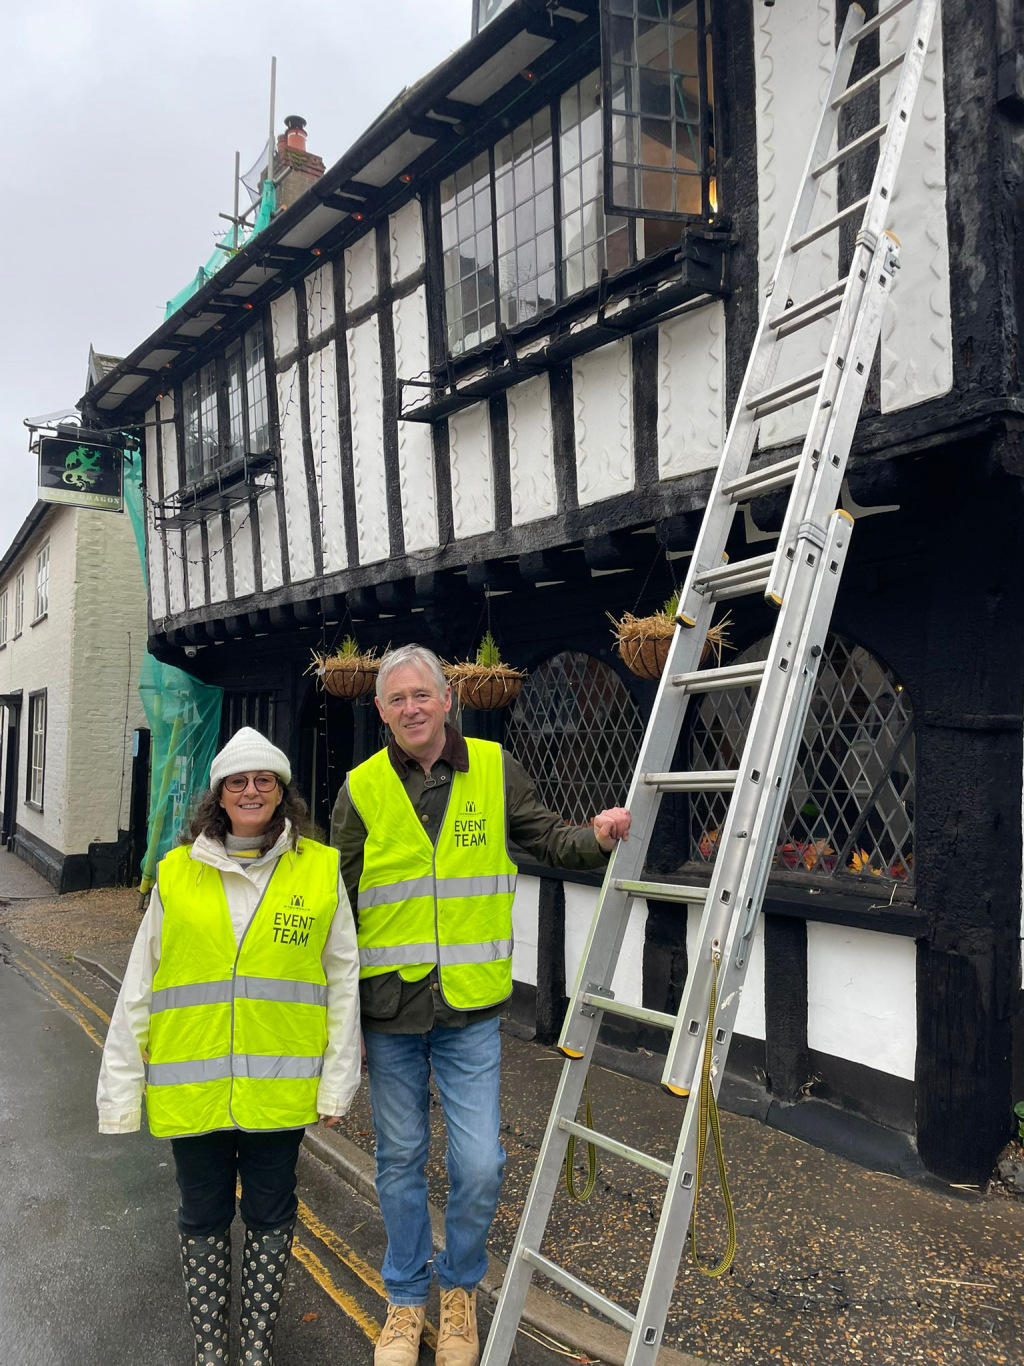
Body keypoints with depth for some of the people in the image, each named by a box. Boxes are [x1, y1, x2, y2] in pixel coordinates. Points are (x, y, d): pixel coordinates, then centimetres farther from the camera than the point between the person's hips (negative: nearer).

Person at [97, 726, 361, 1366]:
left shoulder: (321, 868, -4)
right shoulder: (177, 874, 0)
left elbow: (343, 979, -1)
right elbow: (138, 989, 4)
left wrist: (338, 1080, -2)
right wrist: (121, 1088, 3)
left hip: (279, 1085, -1)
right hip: (191, 1087, 1)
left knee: (271, 1216, 14)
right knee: (203, 1218, 16)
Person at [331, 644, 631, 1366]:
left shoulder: (495, 770, -3)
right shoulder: (363, 791, -3)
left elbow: (547, 836, 7)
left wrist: (596, 836, -16)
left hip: (470, 1009, 0)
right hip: (388, 1011, 1)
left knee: (480, 1166, 2)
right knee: (401, 1160, 15)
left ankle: (459, 1289, 32)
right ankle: (406, 1301, 37)